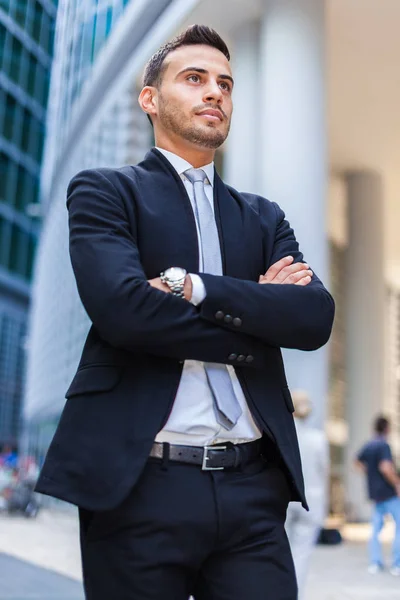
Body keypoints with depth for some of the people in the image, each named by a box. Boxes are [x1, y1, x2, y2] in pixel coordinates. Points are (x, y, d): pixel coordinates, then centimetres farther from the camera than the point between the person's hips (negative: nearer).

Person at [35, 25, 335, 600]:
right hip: (140, 484, -3)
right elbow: (119, 304, -14)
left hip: (254, 487, 4)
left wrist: (191, 286, -12)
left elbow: (316, 316, 0)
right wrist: (252, 313, -4)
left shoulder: (264, 218, 17)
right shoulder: (103, 191, 4)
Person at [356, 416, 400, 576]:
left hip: (375, 493, 8)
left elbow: (358, 462, 24)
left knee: (376, 528, 11)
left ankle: (375, 563, 10)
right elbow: (385, 467, -27)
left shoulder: (367, 446, 9)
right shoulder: (384, 445, -16)